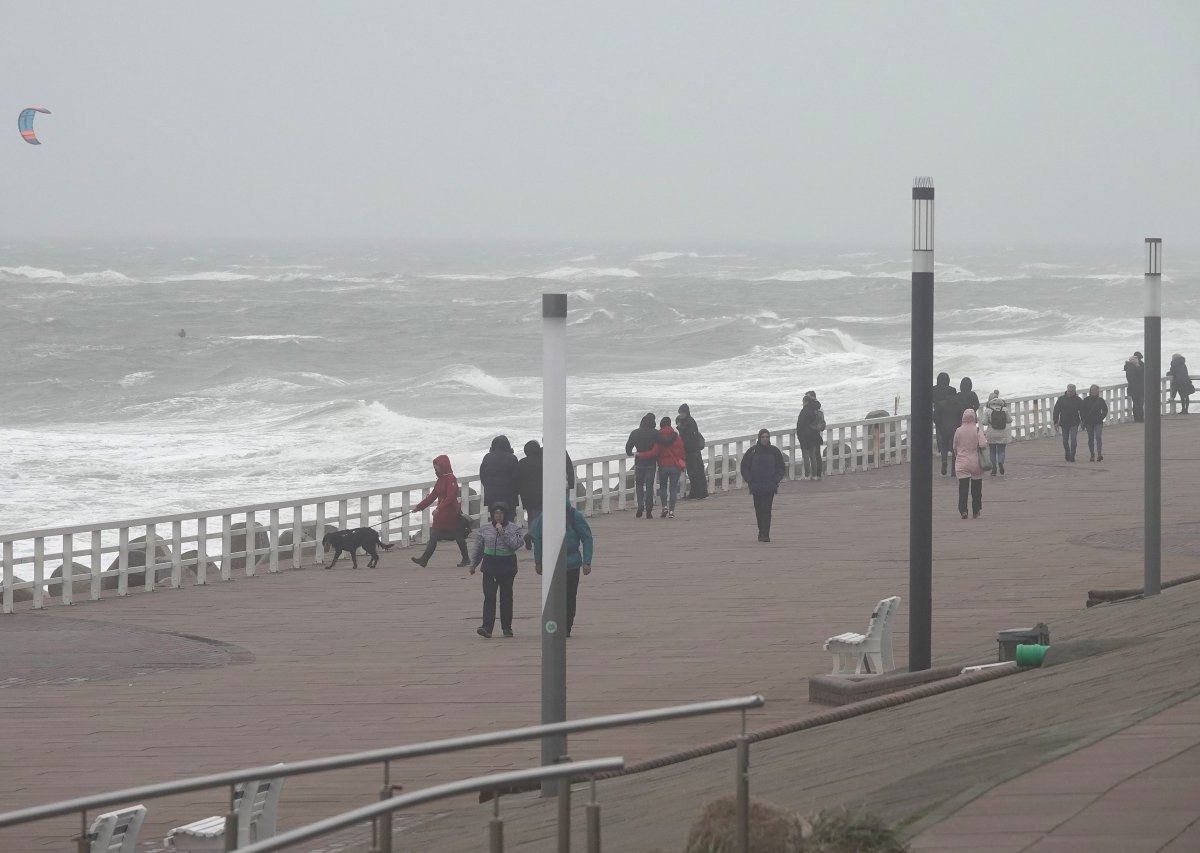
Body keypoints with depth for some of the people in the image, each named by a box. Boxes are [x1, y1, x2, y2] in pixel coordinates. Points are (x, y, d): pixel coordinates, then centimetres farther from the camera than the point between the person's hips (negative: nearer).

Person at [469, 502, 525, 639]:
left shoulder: (514, 529, -2)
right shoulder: (485, 529, 6)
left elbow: (515, 545, -16)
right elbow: (478, 548, 15)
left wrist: (502, 532, -19)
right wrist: (473, 564, 19)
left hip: (507, 565, -1)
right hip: (490, 565, 1)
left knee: (506, 597, 7)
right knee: (489, 597, -9)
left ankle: (507, 627, 19)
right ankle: (487, 628, -17)